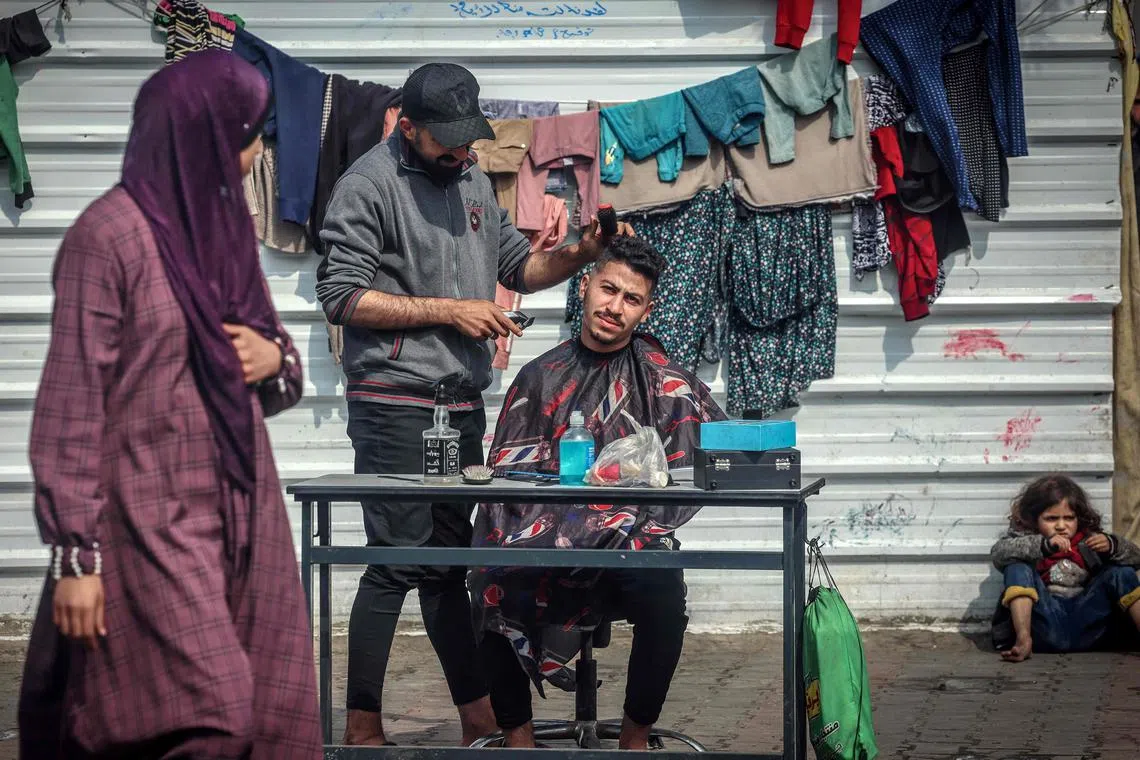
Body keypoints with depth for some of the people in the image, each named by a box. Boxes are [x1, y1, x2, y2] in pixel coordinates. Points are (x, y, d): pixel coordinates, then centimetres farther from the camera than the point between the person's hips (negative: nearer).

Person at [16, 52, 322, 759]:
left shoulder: (227, 225, 11)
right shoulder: (109, 235, -11)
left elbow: (274, 359, 22)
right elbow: (70, 406, -13)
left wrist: (275, 359, -3)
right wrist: (76, 555, -16)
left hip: (244, 513, 8)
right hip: (151, 516, -7)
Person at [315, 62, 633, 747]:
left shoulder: (472, 179, 15)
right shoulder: (371, 184, -9)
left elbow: (519, 265, 23)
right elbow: (342, 296, -14)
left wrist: (581, 254, 3)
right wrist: (450, 311, -14)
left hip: (462, 403, 7)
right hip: (394, 403, -7)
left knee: (450, 558, 12)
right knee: (400, 560, -8)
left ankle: (480, 719, 16)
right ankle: (363, 729, -3)